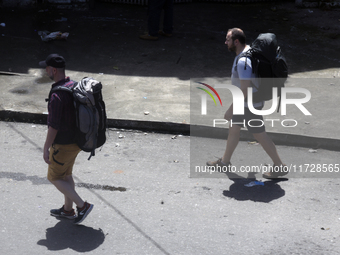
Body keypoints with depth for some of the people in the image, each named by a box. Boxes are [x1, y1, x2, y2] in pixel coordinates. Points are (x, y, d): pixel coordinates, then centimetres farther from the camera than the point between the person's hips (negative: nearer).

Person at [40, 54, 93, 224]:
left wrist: (46, 149, -15)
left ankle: (82, 205, 9)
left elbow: (53, 127, -26)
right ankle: (68, 209, 36)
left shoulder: (57, 95, -29)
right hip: (76, 140, 8)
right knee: (66, 174, 23)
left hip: (63, 145, -8)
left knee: (54, 177, 11)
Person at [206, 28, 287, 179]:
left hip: (250, 106, -10)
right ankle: (225, 161, 35)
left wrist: (231, 110, -21)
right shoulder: (248, 50, 3)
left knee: (260, 135, 2)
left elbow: (245, 90, -29)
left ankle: (279, 166, 15)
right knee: (233, 129, 20)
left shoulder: (242, 62, -29)